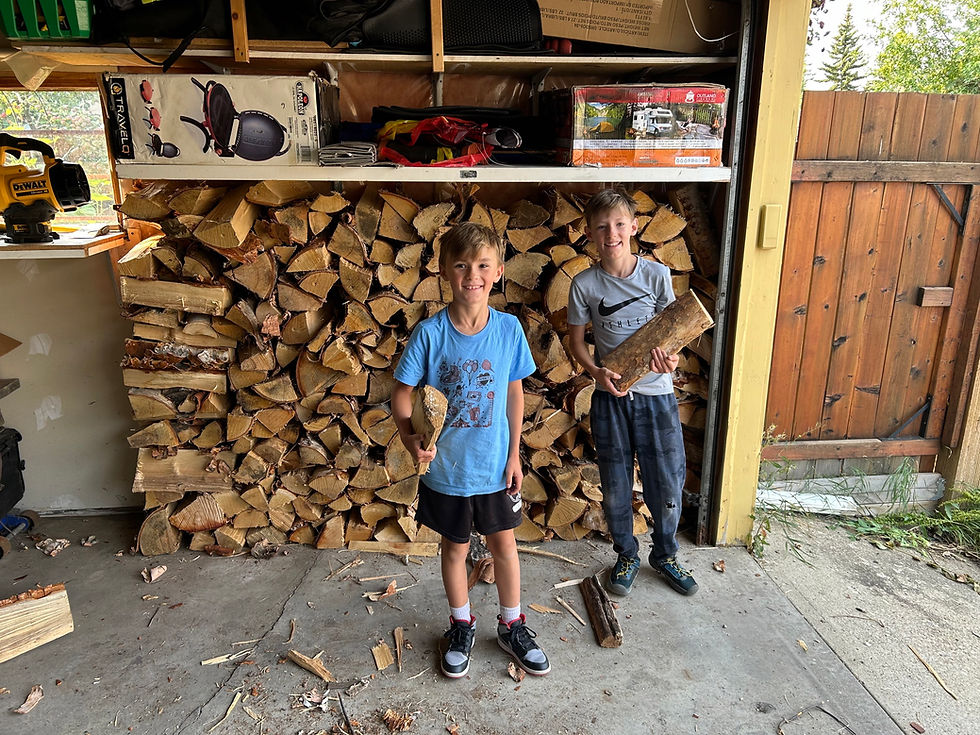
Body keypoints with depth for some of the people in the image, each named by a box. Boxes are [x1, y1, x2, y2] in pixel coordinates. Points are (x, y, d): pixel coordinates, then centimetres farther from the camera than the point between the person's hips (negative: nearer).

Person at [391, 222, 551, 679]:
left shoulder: (508, 328, -9)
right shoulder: (430, 333, -15)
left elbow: (514, 393, 1)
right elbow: (402, 394, -10)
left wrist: (514, 454, 2)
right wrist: (412, 439, -28)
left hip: (494, 465, 1)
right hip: (446, 466, -1)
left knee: (504, 544, 16)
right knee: (455, 547, 17)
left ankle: (511, 626, 38)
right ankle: (461, 625, 41)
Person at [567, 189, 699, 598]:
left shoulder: (657, 275, -4)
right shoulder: (585, 284, -5)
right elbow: (576, 340, 4)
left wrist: (668, 356, -20)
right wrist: (597, 372, -15)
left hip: (656, 394, 0)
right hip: (611, 395, 0)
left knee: (668, 481, 8)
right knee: (615, 484, 10)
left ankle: (665, 554, 34)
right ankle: (627, 556, 34)